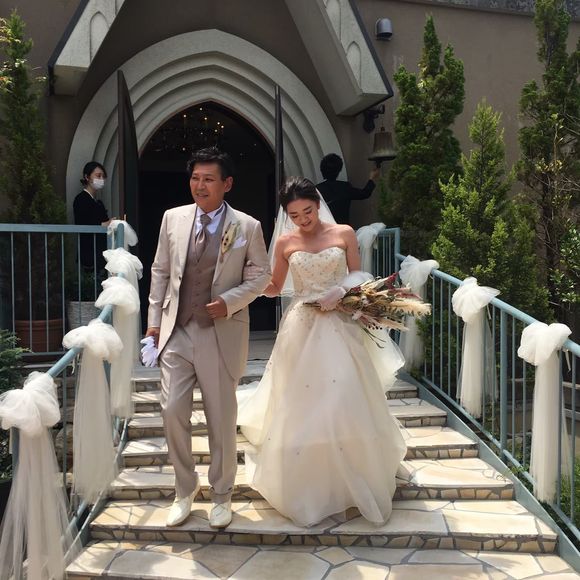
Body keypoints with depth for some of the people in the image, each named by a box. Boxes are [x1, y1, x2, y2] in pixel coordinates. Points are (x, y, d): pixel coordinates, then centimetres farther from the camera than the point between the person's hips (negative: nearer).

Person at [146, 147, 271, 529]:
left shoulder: (247, 227, -5)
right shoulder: (173, 218, 4)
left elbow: (263, 274, 3)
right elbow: (160, 271, 11)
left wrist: (231, 301, -12)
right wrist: (155, 320, 7)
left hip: (221, 335, -2)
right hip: (176, 332, 3)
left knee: (222, 419, 8)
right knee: (173, 412, 2)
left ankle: (222, 496, 30)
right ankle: (186, 489, 27)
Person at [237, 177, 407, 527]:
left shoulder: (344, 234, 2)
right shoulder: (285, 243, 5)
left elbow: (358, 277, 6)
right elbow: (273, 288, 12)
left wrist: (341, 292, -15)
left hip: (339, 328, -1)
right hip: (301, 330, 1)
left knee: (345, 404, -1)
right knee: (300, 408, 3)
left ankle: (355, 481, 20)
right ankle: (305, 490, 18)